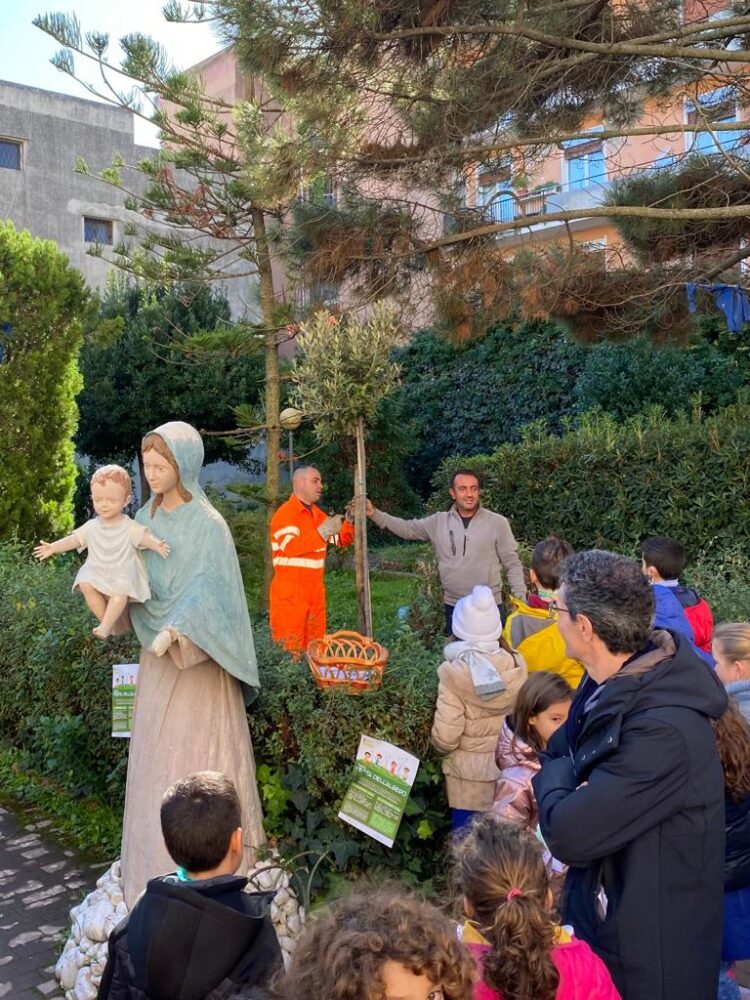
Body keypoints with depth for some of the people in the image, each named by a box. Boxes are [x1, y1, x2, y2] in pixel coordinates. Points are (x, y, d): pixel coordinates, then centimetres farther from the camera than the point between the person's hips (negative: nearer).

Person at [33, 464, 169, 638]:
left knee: (120, 591, -33)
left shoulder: (129, 527, -5)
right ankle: (106, 620, -14)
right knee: (86, 585, -26)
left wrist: (157, 545, -37)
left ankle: (105, 626, -22)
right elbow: (74, 539, 9)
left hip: (122, 573, -4)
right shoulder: (91, 527, 6)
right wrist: (53, 547, -1)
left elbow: (144, 536, -16)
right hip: (97, 571, 4)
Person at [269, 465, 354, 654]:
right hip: (290, 592, -8)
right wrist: (323, 532, -29)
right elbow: (290, 547, -27)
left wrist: (350, 521, -4)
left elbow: (342, 539, 15)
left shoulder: (317, 513, 14)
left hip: (315, 589, 8)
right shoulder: (285, 513, -12)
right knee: (290, 646, -6)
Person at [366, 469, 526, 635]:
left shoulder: (497, 523, -4)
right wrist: (374, 513, -7)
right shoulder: (439, 521, 3)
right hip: (453, 607, 2)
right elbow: (407, 529, 4)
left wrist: (520, 601, -10)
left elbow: (513, 564, -2)